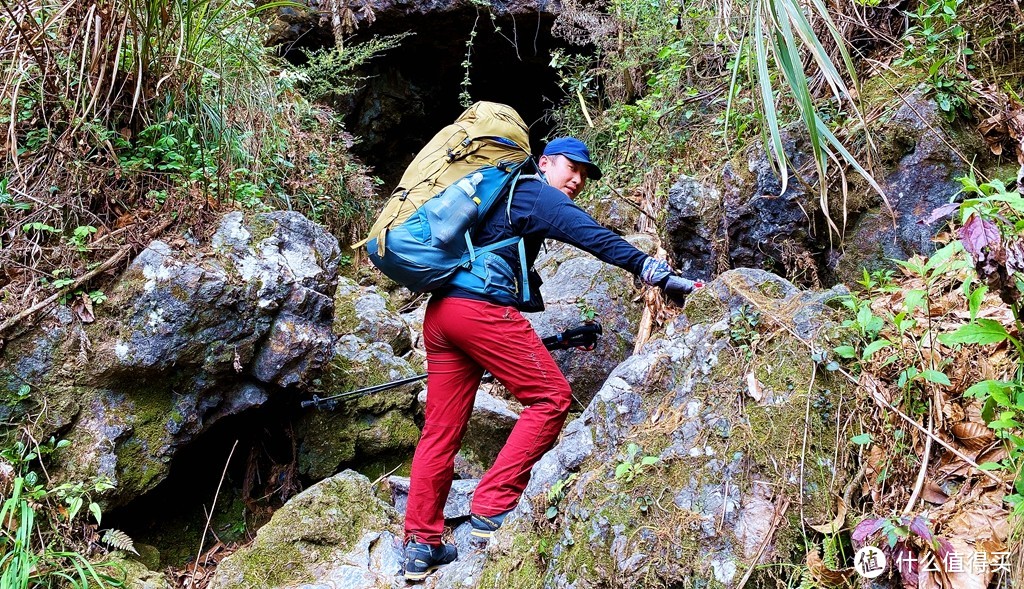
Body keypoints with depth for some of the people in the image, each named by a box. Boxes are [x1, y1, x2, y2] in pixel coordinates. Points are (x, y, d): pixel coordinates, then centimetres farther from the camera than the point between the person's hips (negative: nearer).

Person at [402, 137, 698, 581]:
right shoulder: (540, 195, 3)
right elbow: (600, 240, -11)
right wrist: (663, 277, -15)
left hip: (439, 309, 9)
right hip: (481, 307, -9)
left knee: (441, 429, 9)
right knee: (551, 397, -3)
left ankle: (420, 544, 12)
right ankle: (492, 509, -6)